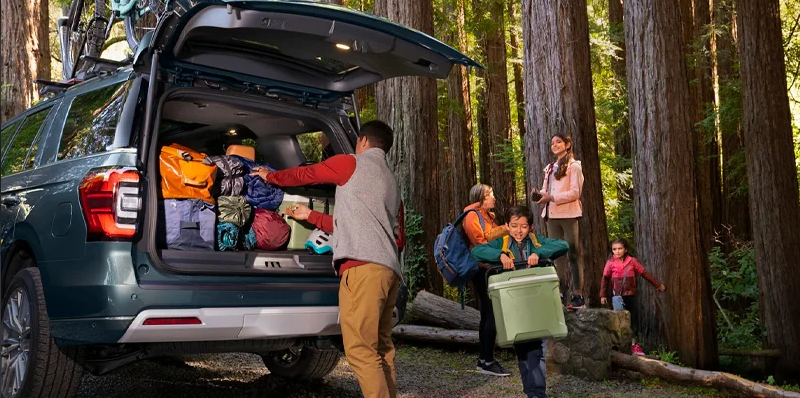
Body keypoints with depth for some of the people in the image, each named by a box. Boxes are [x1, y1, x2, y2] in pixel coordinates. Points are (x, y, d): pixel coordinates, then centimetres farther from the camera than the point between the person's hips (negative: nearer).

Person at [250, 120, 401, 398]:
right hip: (387, 268, 9)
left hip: (364, 266, -8)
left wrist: (270, 176, 38)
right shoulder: (390, 181, 29)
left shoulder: (350, 163, 7)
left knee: (360, 349, -10)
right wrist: (310, 216, 44)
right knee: (380, 347, 10)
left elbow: (304, 175, 20)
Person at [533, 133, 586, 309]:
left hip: (568, 214, -7)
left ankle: (578, 296, -3)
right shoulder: (549, 168, 18)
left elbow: (575, 193, -12)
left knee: (573, 254, -4)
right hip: (552, 215, 7)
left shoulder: (573, 166, -3)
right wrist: (539, 194, -2)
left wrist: (552, 197, -19)